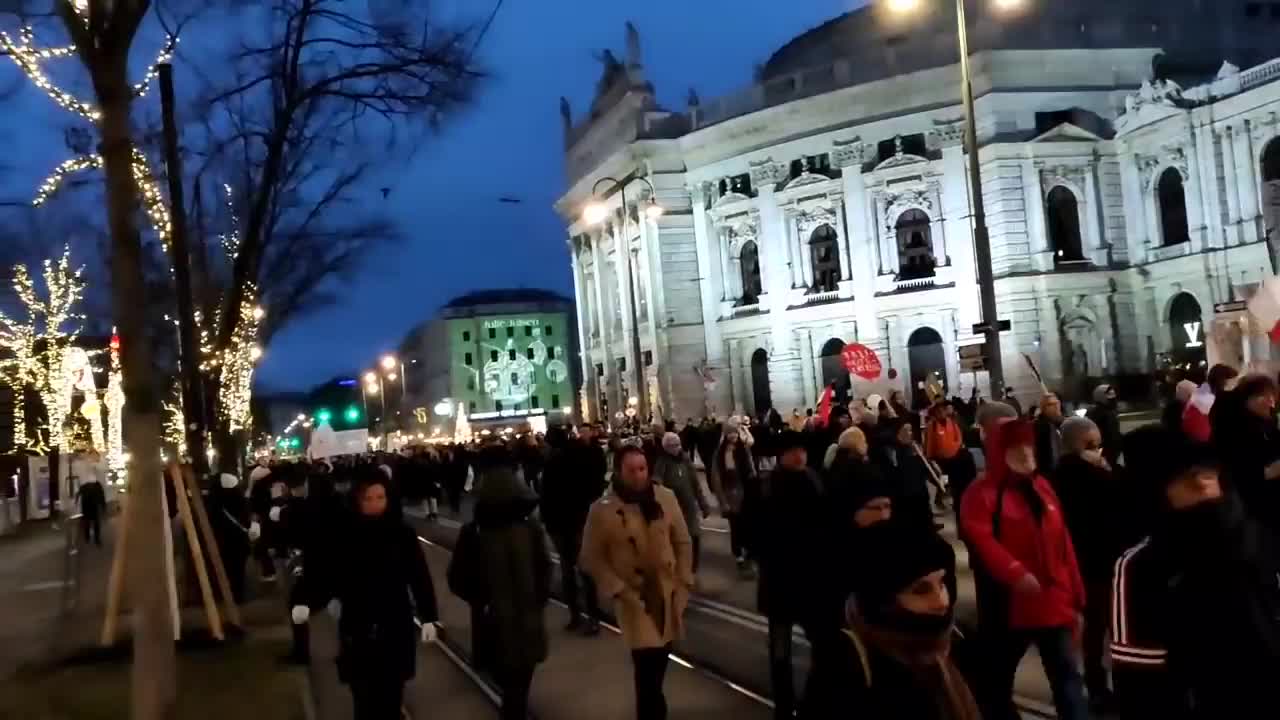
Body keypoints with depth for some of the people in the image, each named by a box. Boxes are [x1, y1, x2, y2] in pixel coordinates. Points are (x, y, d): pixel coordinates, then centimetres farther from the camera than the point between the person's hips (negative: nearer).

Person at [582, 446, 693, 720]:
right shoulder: (602, 509, -12)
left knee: (659, 662, 15)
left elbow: (683, 542, 6)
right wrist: (619, 590, -12)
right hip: (635, 597, -3)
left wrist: (684, 582, 2)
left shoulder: (666, 497, -3)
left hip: (669, 593, 3)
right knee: (648, 665, -10)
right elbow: (592, 558, -6)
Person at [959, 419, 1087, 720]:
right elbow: (980, 539, -23)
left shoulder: (1042, 487, 11)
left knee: (1067, 676, 7)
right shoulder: (982, 493, -9)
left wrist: (1076, 596, 14)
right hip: (1009, 605, -5)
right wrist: (1015, 573, -35)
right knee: (998, 678, 11)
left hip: (1054, 601, 5)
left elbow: (1063, 543, 14)